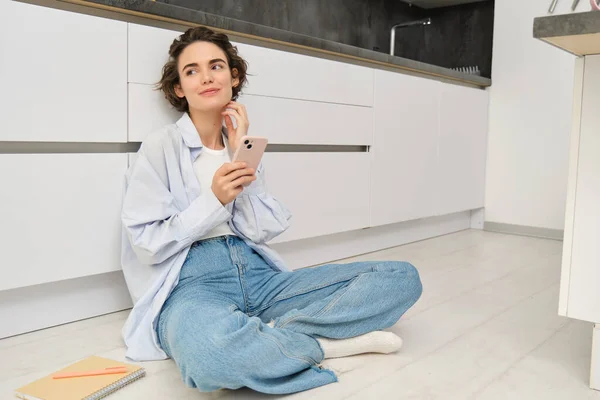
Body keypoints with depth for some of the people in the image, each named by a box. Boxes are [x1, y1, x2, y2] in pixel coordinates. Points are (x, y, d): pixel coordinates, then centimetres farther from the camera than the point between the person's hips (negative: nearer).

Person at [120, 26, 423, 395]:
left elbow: (263, 231, 4)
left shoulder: (242, 143, 15)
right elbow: (148, 246, -4)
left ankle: (268, 336, -20)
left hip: (257, 275, 5)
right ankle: (328, 341, -16)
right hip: (191, 283, -4)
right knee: (210, 353, -45)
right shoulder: (160, 147, 1)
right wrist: (214, 199, -14)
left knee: (402, 277, -8)